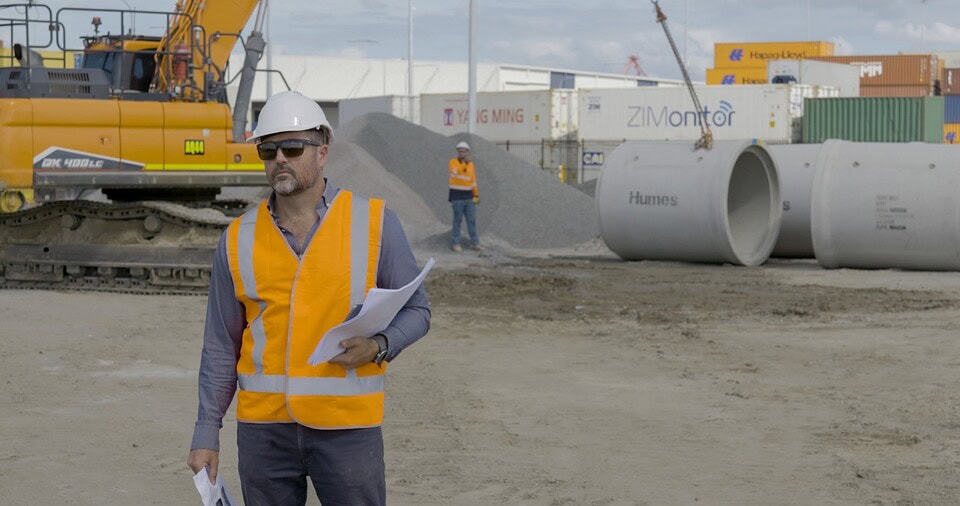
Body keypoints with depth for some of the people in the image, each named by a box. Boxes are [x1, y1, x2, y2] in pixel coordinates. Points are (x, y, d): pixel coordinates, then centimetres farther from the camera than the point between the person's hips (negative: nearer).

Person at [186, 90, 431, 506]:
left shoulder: (374, 222, 1)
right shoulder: (238, 240, 6)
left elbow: (415, 309, 6)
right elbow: (221, 346, 10)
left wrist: (379, 345, -15)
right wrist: (206, 432, 8)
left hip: (348, 424, -2)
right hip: (263, 426, 2)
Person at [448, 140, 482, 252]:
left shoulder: (471, 164, 12)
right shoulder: (453, 162, -4)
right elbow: (455, 172, -25)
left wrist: (476, 195, 14)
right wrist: (464, 163, -33)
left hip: (469, 196, 5)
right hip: (457, 196, -5)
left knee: (472, 220, 3)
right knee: (457, 220, -2)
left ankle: (475, 243, 7)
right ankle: (455, 243, 4)